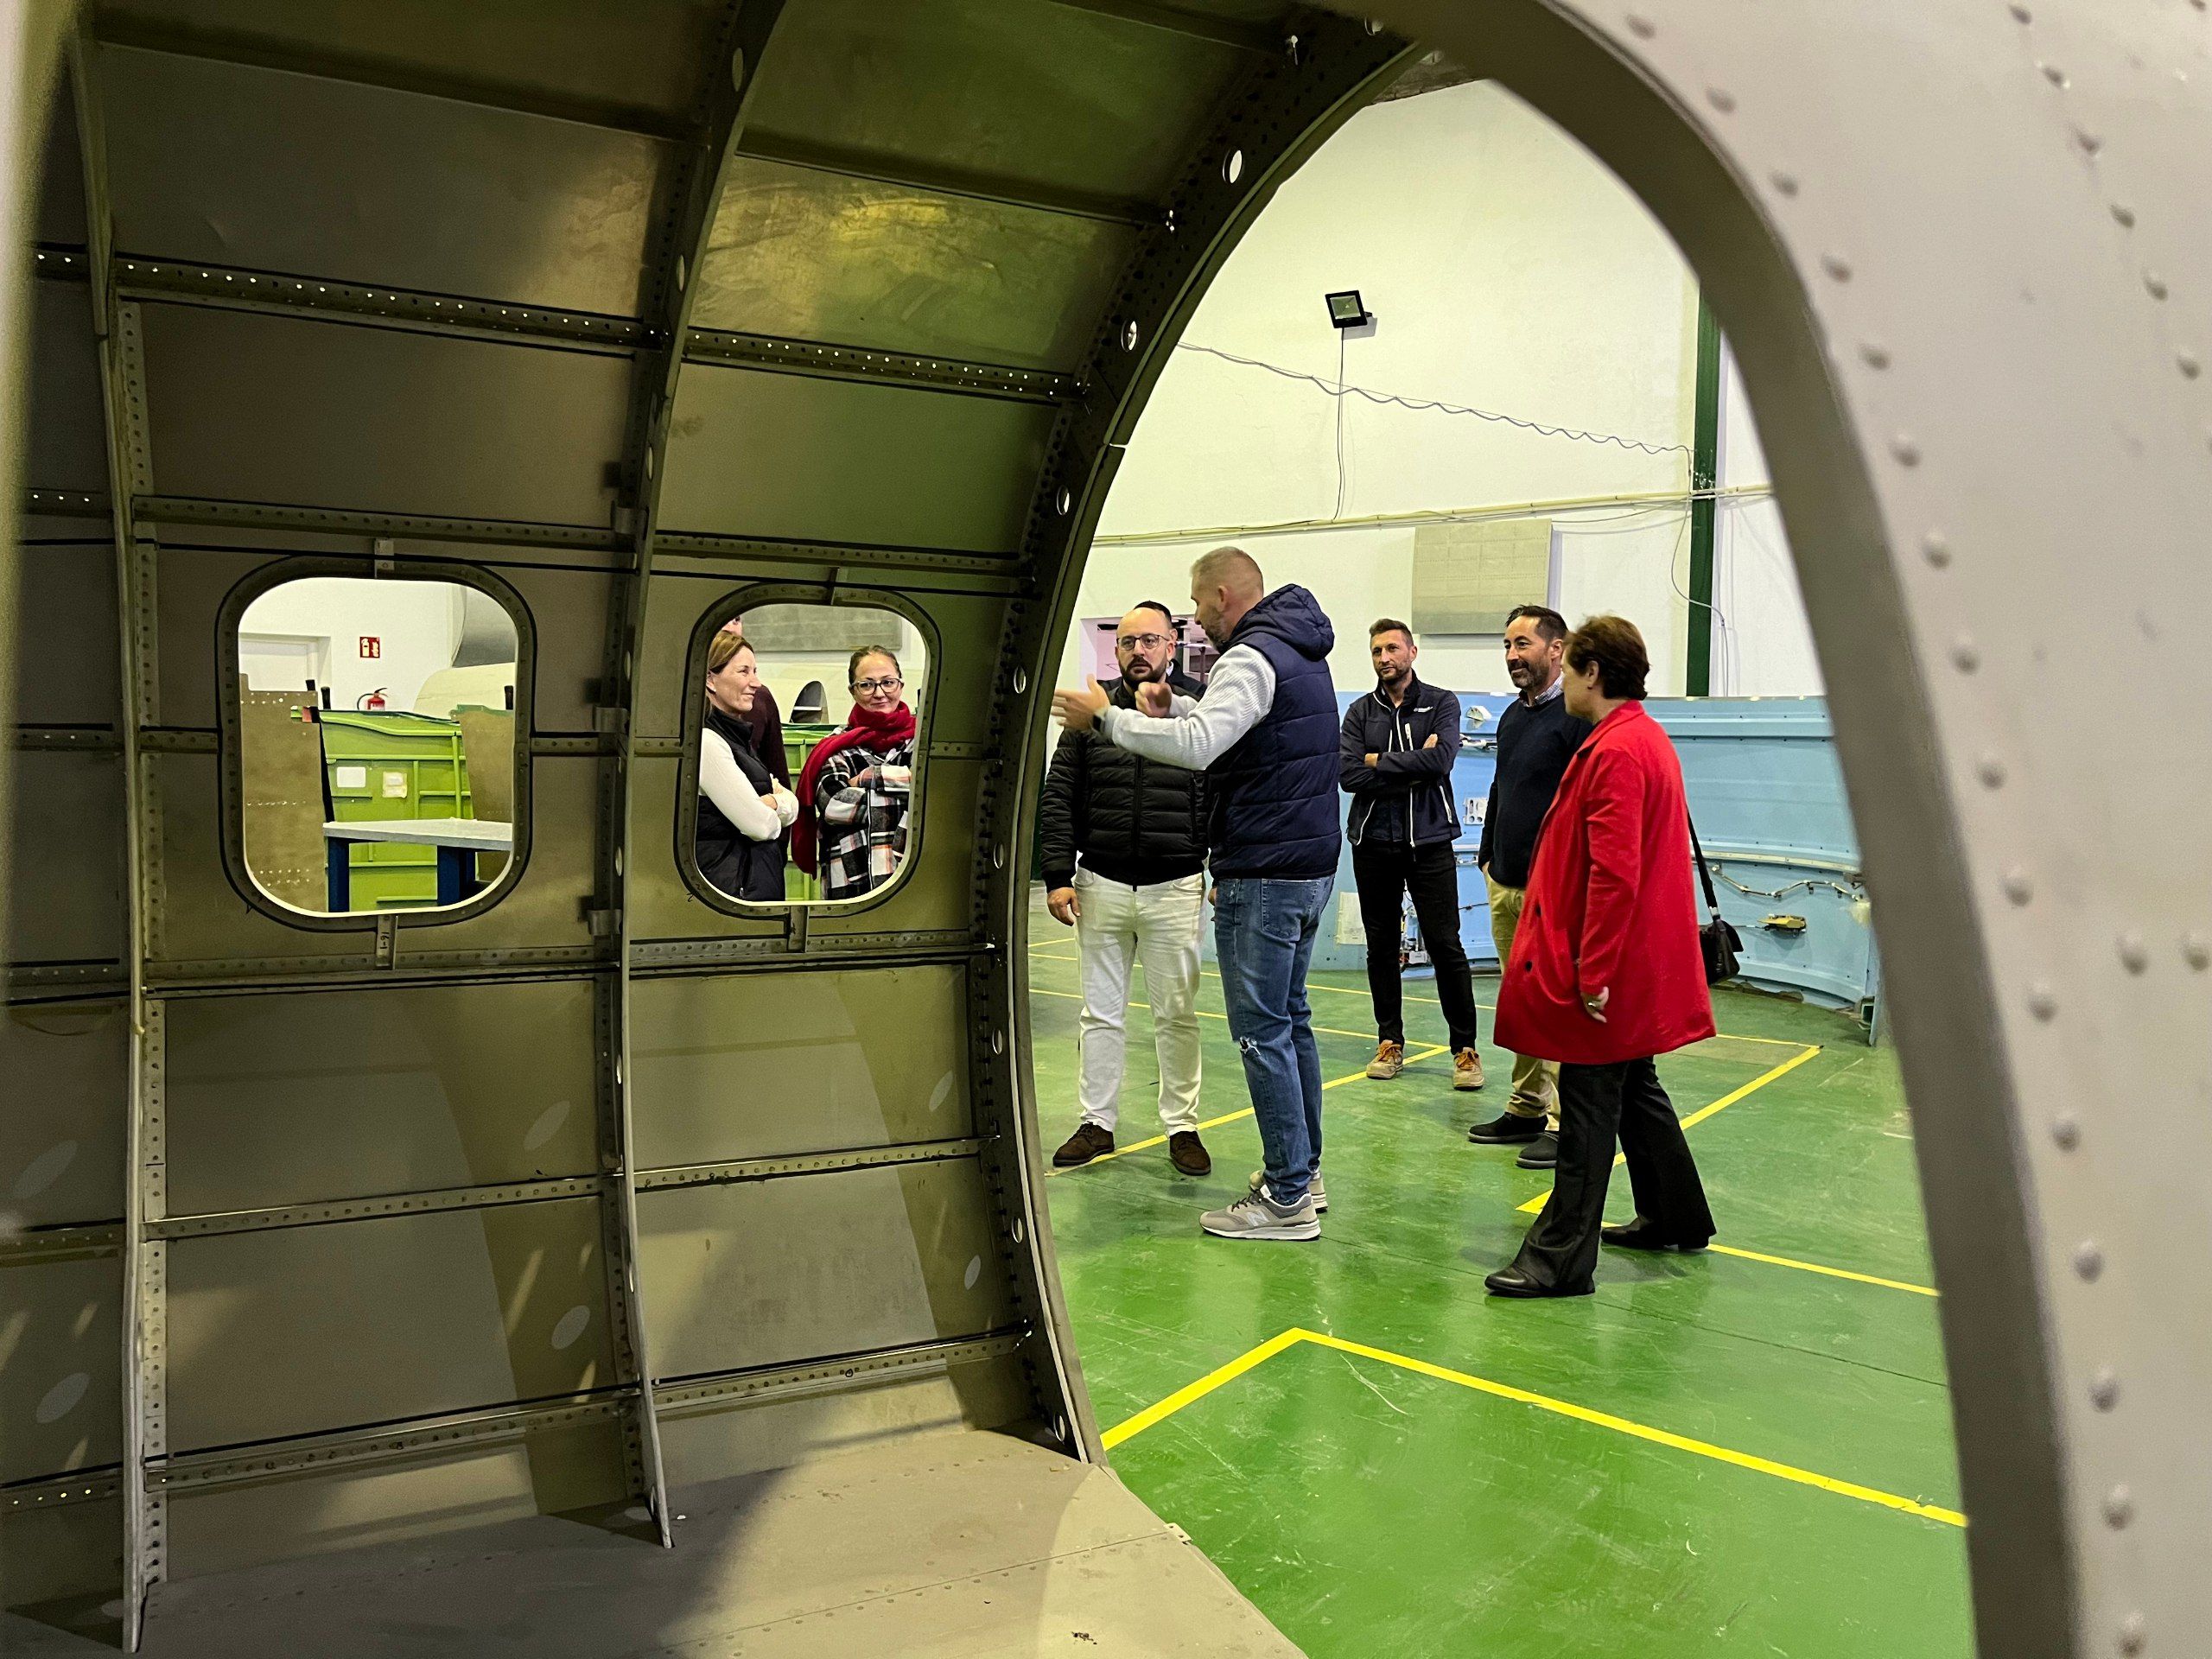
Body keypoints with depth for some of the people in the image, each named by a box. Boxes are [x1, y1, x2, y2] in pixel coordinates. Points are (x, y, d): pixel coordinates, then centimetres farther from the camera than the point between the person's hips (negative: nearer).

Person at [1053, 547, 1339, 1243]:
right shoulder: (1300, 653, 16)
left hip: (1263, 877, -10)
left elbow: (1197, 744, -29)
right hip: (1309, 867, 10)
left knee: (1263, 1031, -5)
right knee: (1291, 1019, 17)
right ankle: (1304, 1172, 26)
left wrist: (1108, 716, -20)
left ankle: (1287, 1199, 1)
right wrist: (1173, 708, 12)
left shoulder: (1253, 657, -16)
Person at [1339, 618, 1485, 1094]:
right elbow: (1347, 773, -7)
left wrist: (1379, 761, -9)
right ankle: (1390, 1042, 19)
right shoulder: (1360, 712, 7)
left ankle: (1465, 1048, 3)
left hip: (1429, 841, -3)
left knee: (1446, 946, -4)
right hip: (1373, 843, 3)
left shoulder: (1441, 704, 2)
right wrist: (1413, 768, -11)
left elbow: (1442, 758, -16)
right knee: (1381, 947, 9)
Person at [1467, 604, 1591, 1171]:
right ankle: (1526, 1108, 22)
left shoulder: (1575, 716, -11)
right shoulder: (1512, 716, 17)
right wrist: (1488, 854, 21)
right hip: (1505, 885, 9)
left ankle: (1564, 1122, 1)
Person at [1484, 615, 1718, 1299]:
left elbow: (1614, 873, -25)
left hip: (1606, 967, -10)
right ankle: (1676, 1218, 33)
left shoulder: (1616, 751, -19)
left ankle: (1561, 1257, 0)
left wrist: (1593, 969, -23)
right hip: (1642, 960, 10)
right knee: (1633, 1088, 20)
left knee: (1589, 1103, -6)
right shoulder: (1648, 739, 15)